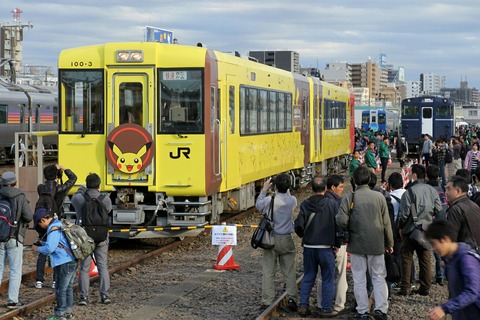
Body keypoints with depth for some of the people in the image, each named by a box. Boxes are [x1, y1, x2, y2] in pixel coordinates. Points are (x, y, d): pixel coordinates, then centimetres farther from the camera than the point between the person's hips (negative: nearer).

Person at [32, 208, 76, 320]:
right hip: (72, 261, 10)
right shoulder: (60, 225, 15)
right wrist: (42, 243, 18)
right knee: (68, 288, 17)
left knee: (60, 289, -1)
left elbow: (49, 249, -19)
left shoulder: (53, 230, -16)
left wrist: (37, 248, -3)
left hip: (63, 264, -10)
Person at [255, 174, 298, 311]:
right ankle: (292, 297, 0)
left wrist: (264, 190, 16)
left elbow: (258, 205, 9)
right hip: (286, 239, 1)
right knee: (289, 271, 9)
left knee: (268, 272, 5)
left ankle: (267, 302, 6)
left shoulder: (268, 200, -13)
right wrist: (286, 188, 15)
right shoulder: (292, 200, -8)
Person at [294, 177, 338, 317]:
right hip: (326, 247, -3)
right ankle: (326, 308, 8)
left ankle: (303, 306, 14)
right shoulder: (332, 204, -9)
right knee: (327, 279, 7)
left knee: (308, 277, 14)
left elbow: (299, 225, -9)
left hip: (308, 247, 3)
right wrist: (337, 242, 6)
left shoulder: (305, 204, -4)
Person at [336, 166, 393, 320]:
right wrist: (389, 243, 12)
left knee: (359, 279, 7)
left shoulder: (349, 198, -8)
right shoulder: (379, 197, -3)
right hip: (377, 244, 1)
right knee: (379, 277, 12)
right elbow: (386, 223, 2)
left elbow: (341, 221, -16)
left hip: (357, 244, -1)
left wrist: (349, 230, 6)